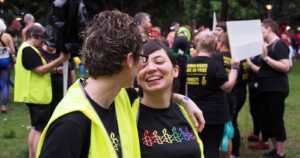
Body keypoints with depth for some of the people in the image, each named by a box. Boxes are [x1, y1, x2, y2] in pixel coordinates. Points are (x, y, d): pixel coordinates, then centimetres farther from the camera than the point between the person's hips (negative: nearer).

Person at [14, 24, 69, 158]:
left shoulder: (28, 49, 16)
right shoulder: (28, 50, -17)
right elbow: (40, 70, -23)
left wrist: (54, 69, 10)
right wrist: (60, 59, -22)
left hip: (34, 94, 11)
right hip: (37, 95, -11)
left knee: (35, 127, 16)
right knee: (41, 129, -7)